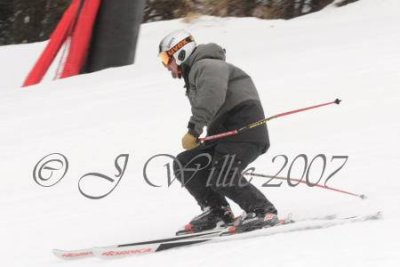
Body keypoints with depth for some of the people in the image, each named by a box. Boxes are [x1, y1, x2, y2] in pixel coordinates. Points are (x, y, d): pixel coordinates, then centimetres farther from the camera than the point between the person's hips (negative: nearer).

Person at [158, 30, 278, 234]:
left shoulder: (206, 66, -7)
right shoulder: (194, 74, 27)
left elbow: (212, 95, -27)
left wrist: (193, 129, -33)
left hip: (245, 130, -10)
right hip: (225, 134, 10)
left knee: (222, 177, -25)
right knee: (184, 164, 2)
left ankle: (264, 212, -12)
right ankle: (217, 212, 1)